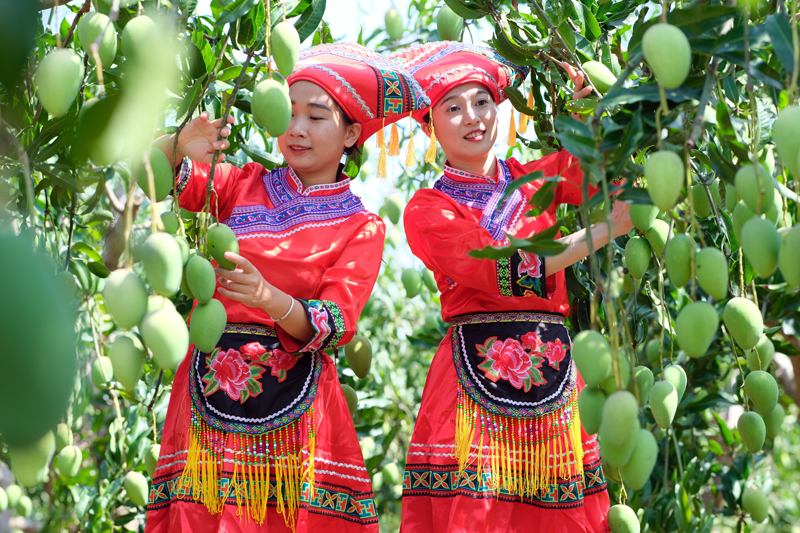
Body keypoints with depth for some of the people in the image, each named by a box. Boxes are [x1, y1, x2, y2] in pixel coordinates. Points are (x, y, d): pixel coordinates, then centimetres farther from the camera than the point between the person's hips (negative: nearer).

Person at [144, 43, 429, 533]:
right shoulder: (245, 186, 12)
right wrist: (181, 147, -22)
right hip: (211, 391, 2)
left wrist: (269, 300, -28)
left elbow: (336, 324, -9)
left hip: (294, 399, -1)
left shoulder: (362, 228, 5)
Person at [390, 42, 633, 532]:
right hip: (475, 379, -4)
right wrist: (606, 229, -14)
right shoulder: (427, 211, 1)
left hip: (554, 378, 4)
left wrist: (587, 102, -6)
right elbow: (507, 271, -12)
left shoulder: (534, 179, 15)